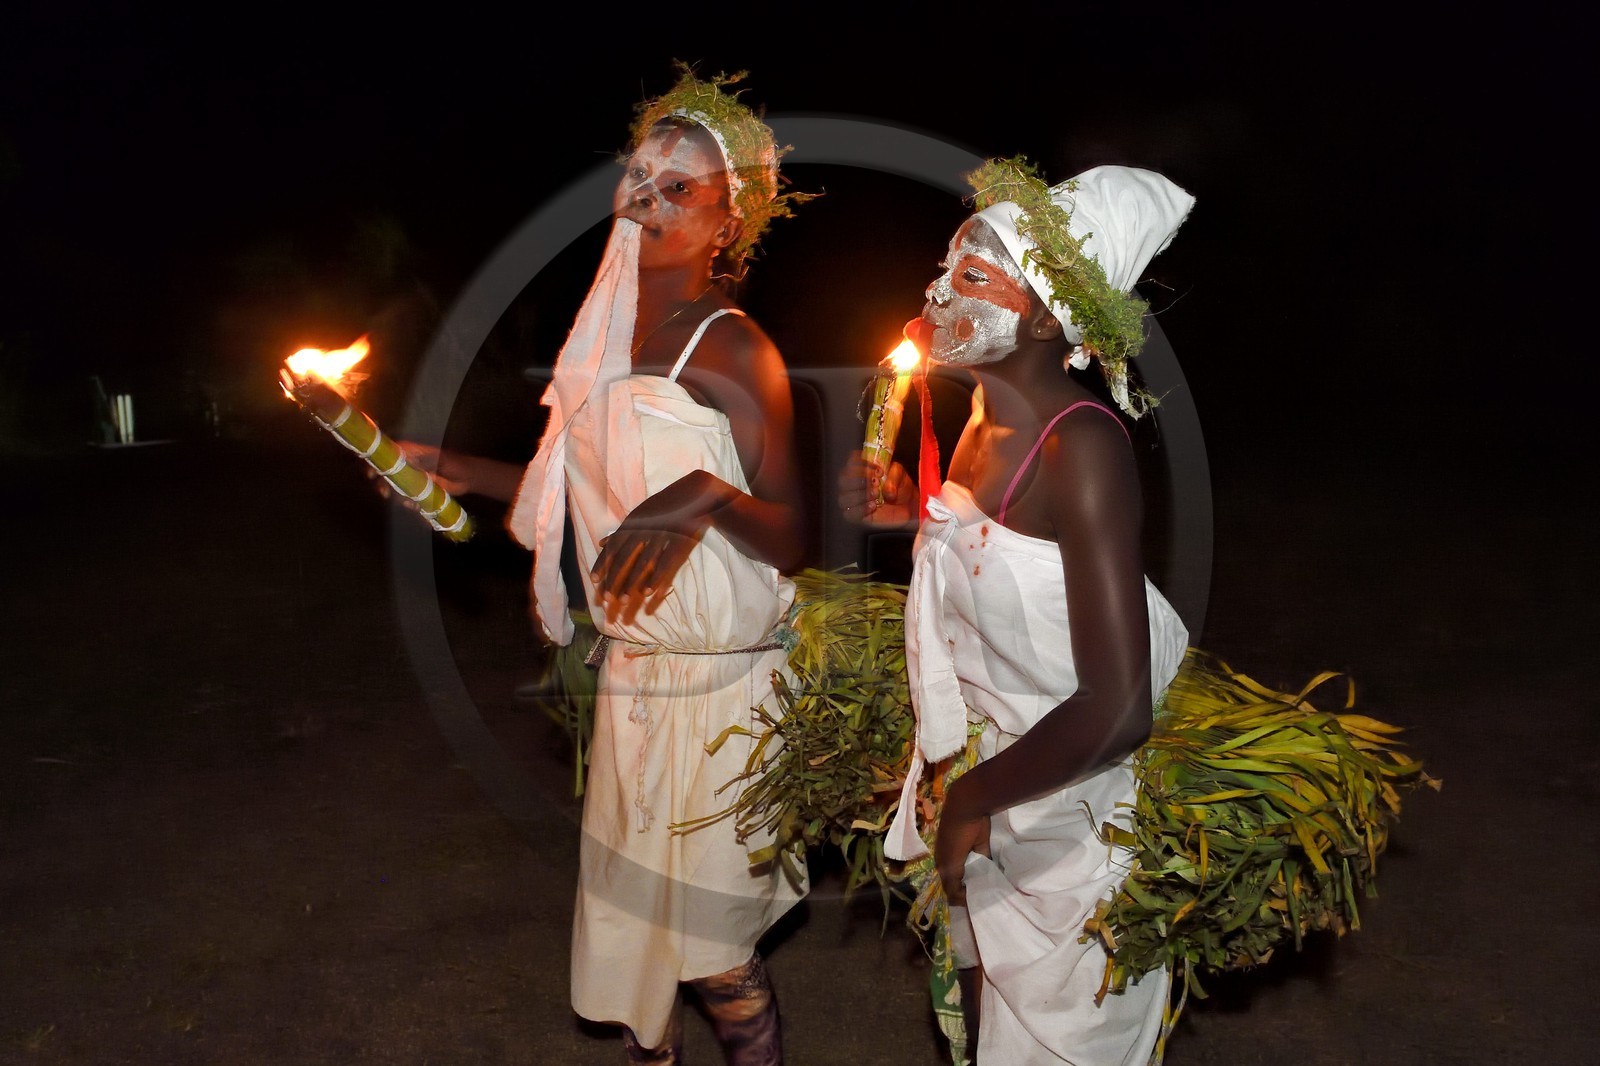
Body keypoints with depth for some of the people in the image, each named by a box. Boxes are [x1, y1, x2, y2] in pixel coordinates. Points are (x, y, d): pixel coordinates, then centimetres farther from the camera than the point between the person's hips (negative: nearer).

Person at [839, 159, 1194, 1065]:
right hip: (987, 796, 8)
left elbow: (1118, 709, -35)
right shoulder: (989, 423, -4)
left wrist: (971, 800, -22)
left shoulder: (1081, 445, -30)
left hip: (1071, 822, -7)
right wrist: (912, 509, -2)